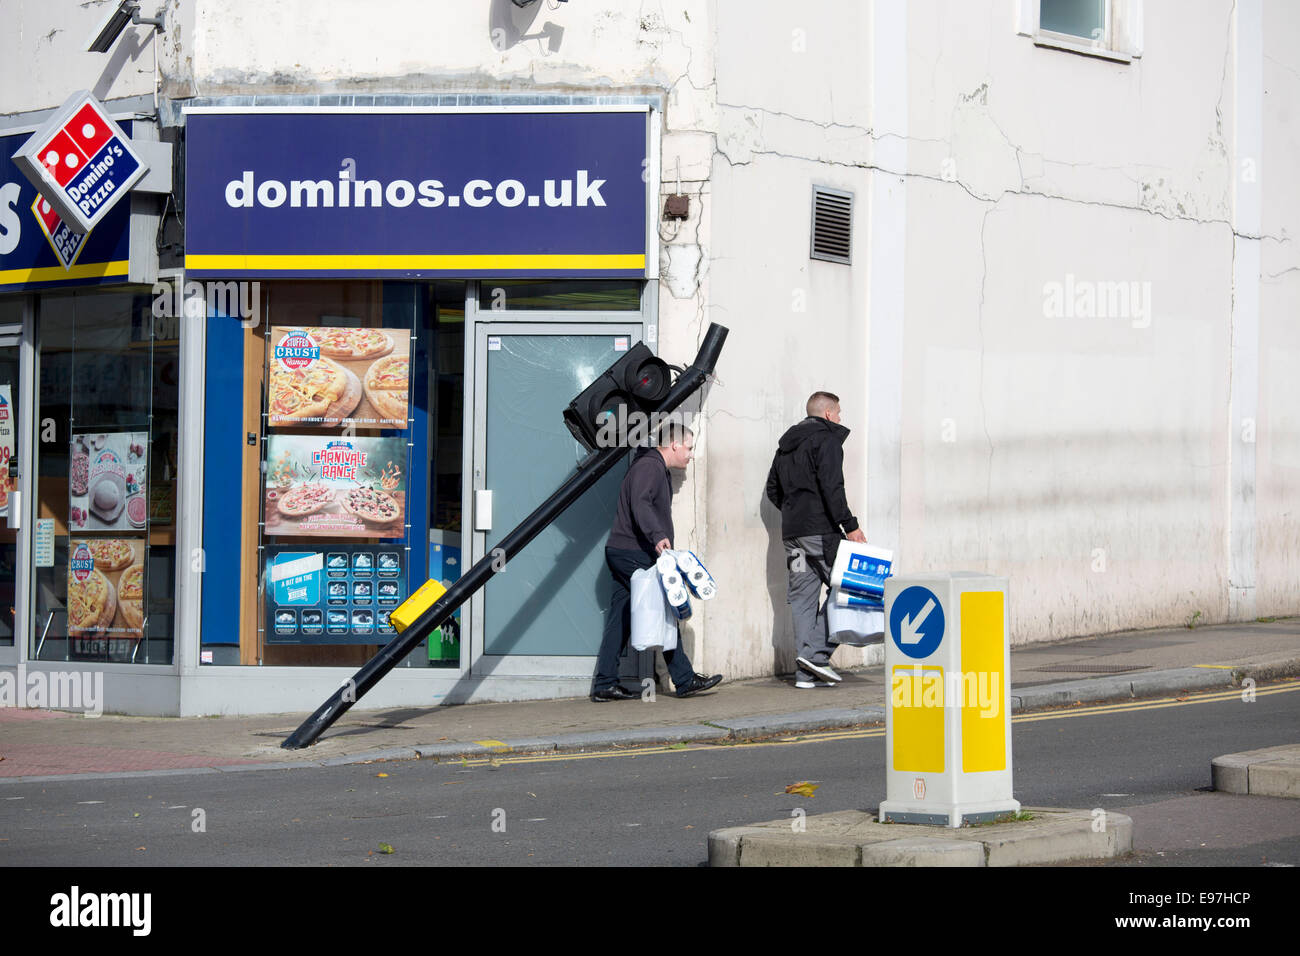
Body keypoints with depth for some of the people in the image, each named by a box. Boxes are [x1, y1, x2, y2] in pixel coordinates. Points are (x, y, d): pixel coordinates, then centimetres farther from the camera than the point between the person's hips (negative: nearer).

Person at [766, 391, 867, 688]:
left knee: (802, 597, 6)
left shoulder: (786, 445, 20)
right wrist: (850, 525, -17)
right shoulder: (826, 440, -6)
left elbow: (773, 490, 24)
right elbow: (832, 488, -17)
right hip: (820, 530, -8)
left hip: (791, 532, 8)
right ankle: (817, 653, -12)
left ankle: (806, 673, 2)